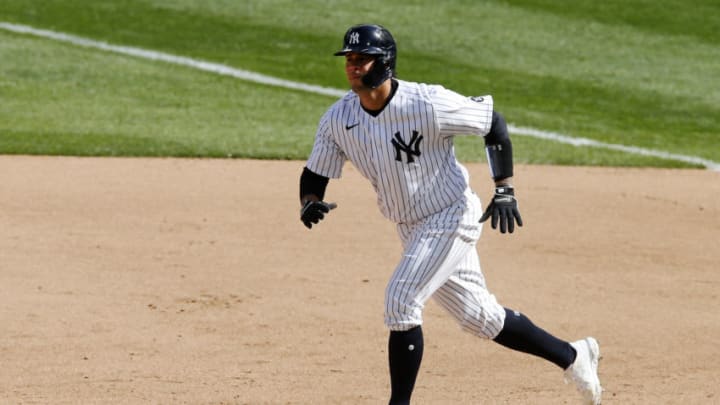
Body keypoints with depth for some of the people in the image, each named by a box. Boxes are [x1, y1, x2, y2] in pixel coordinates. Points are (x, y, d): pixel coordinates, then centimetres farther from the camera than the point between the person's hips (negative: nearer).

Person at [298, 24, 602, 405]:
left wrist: (504, 190, -18)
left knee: (401, 300, -19)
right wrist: (309, 203, -23)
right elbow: (315, 174, 0)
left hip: (452, 217, -7)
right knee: (479, 316, 15)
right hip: (412, 229, 7)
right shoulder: (338, 119, -8)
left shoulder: (428, 104, -24)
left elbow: (494, 123, -13)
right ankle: (571, 356, 33)